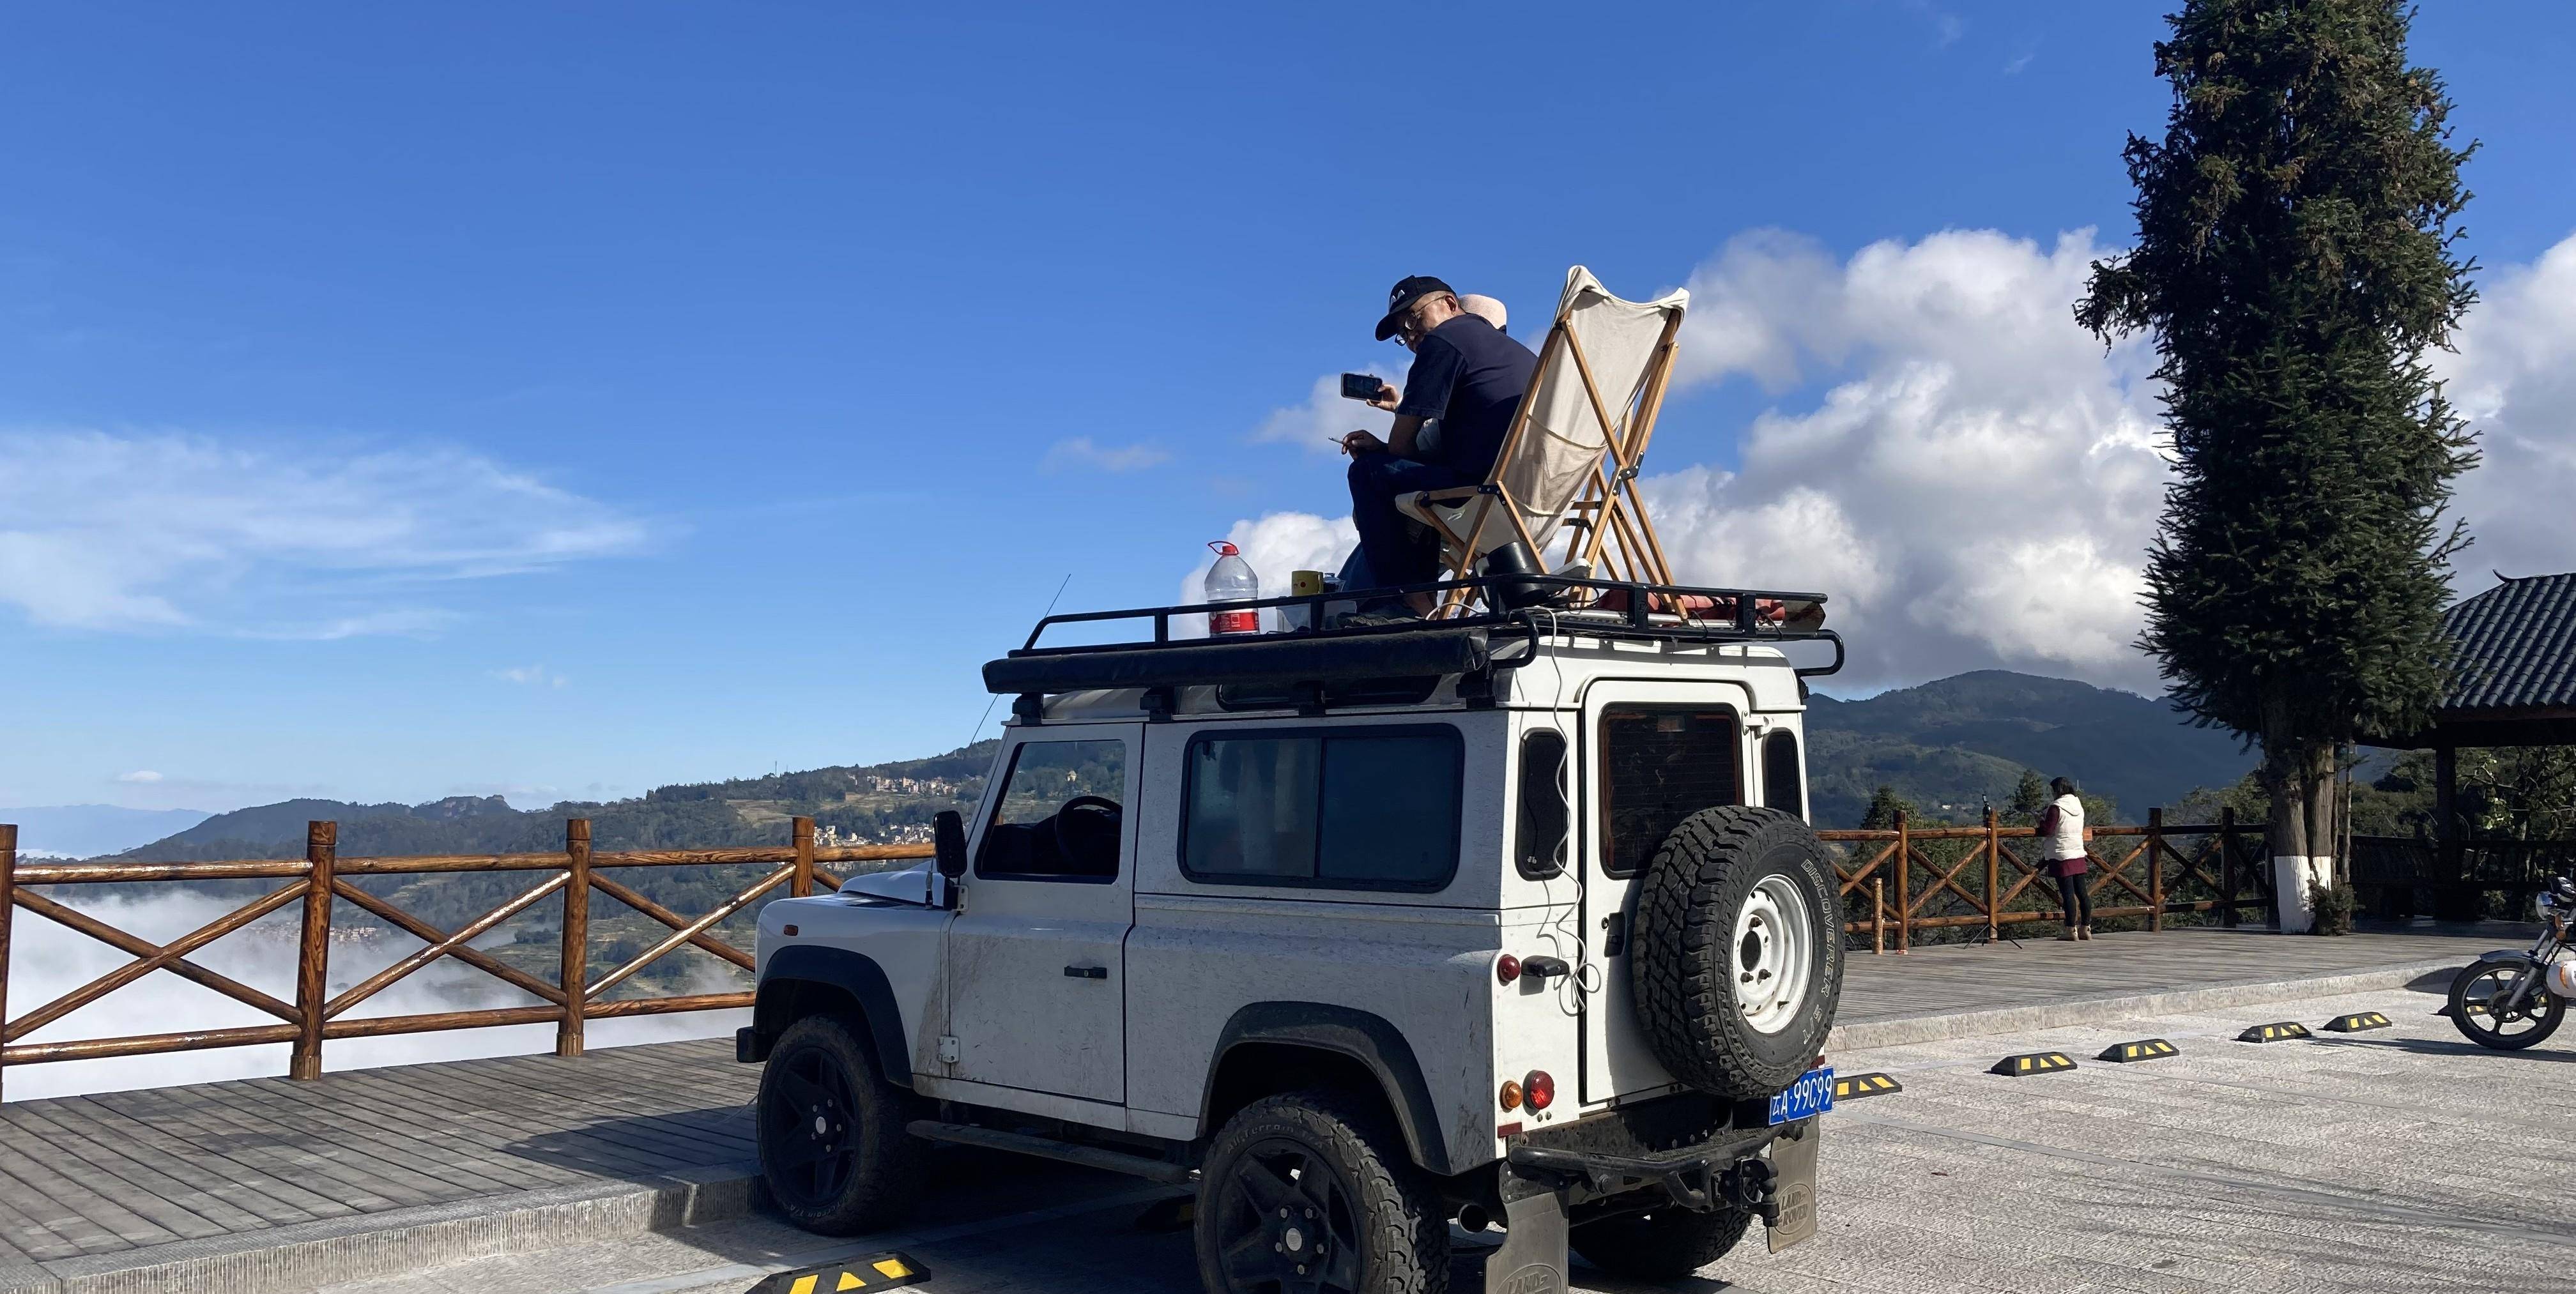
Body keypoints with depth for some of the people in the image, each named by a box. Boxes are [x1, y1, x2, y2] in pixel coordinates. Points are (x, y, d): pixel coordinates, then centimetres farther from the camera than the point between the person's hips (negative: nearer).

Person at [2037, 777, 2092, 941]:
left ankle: (2071, 930, -7)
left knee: (2067, 893, -7)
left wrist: (2042, 819, 5)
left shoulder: (2056, 807, -11)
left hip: (2062, 856, -8)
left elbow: (2047, 831, -14)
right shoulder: (2078, 806, 13)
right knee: (2081, 892, 9)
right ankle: (2086, 928, 13)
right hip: (2079, 854, 8)